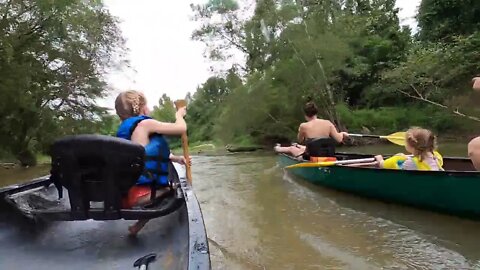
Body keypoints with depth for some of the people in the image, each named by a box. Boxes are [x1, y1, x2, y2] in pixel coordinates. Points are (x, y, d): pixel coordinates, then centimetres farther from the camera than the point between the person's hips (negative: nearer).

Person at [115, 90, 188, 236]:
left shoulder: (125, 128, 15)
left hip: (124, 191, 9)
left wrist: (175, 158, 16)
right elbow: (181, 128, -10)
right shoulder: (145, 124, -10)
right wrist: (179, 115, 10)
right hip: (137, 193, -9)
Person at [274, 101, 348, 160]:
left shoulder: (304, 126, -16)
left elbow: (300, 141, 0)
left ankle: (278, 149, 54)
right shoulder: (328, 123, -9)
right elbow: (339, 139, -8)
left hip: (311, 158, -3)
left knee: (291, 148, 26)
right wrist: (342, 134, 14)